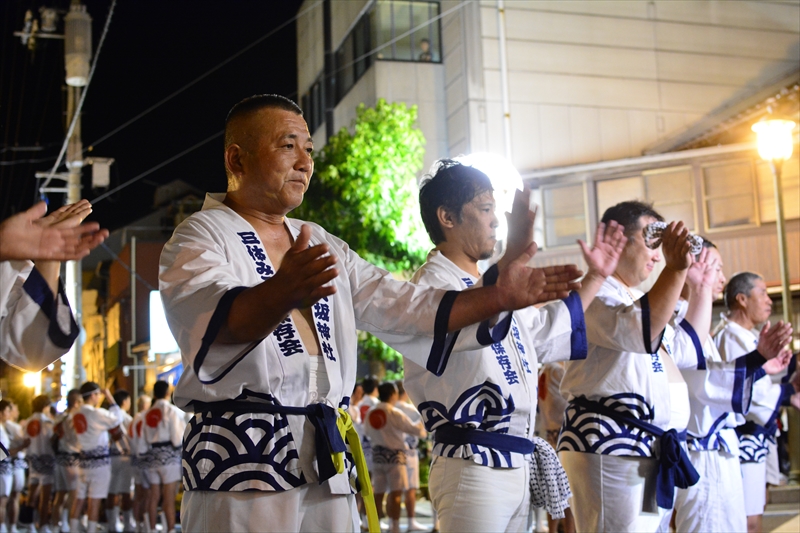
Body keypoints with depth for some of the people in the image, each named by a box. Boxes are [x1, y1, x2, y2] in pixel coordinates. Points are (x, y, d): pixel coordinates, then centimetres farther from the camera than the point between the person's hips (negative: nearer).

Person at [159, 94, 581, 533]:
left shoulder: (322, 247, 20)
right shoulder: (200, 238, -2)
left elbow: (407, 310, 13)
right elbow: (214, 319, -23)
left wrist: (496, 297, -3)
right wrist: (281, 293, -45)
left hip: (328, 467, 6)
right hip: (240, 465, -6)